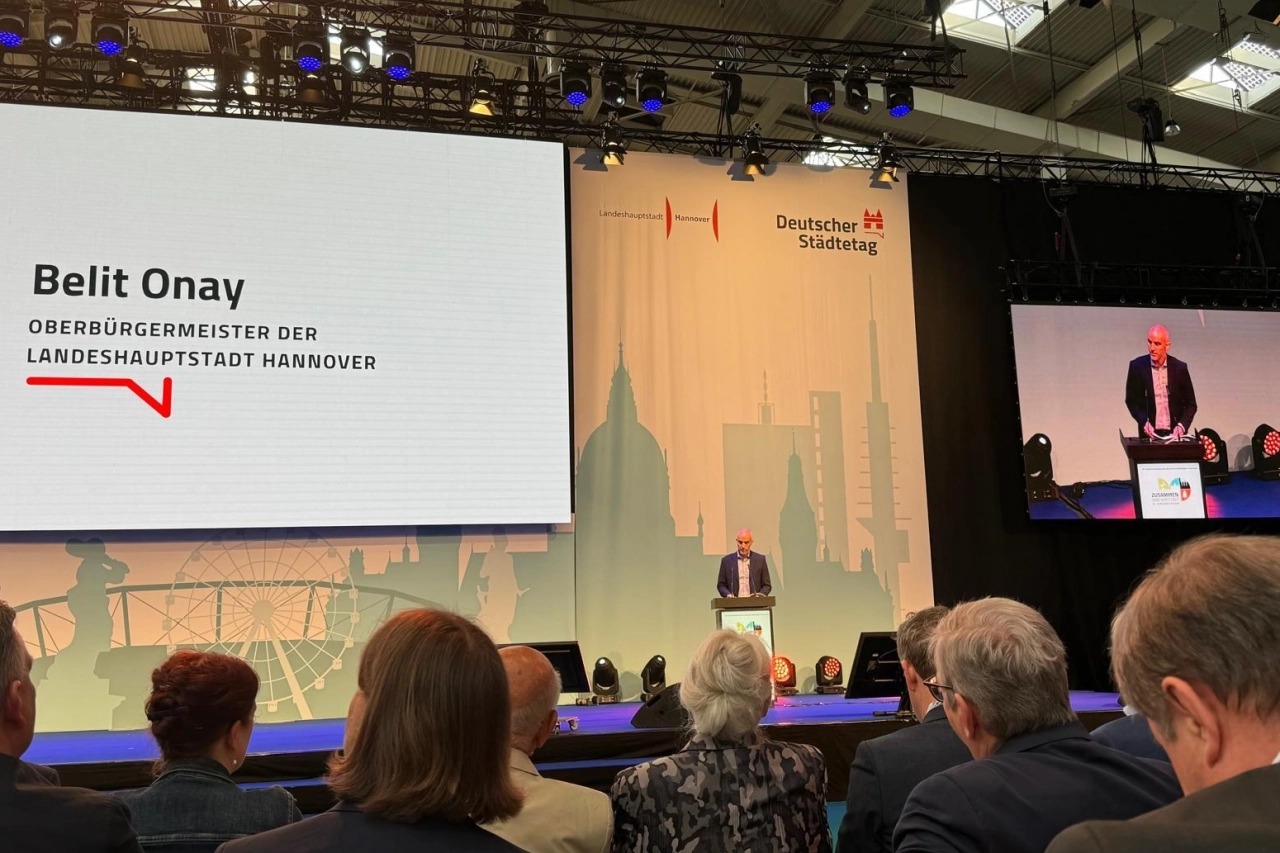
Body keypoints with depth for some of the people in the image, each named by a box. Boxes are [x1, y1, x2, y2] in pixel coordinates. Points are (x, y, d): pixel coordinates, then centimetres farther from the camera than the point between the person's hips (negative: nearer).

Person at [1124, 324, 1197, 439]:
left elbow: (1190, 404, 5)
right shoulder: (1137, 366, -4)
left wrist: (1182, 426, -11)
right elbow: (1131, 400, 3)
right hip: (1149, 433, 0)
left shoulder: (1180, 368, -3)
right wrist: (1144, 422, -11)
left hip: (1175, 433, 1)